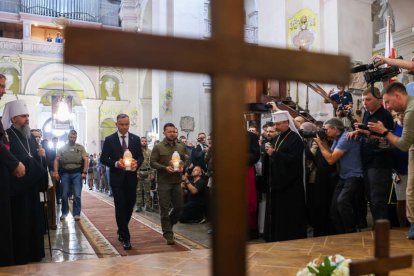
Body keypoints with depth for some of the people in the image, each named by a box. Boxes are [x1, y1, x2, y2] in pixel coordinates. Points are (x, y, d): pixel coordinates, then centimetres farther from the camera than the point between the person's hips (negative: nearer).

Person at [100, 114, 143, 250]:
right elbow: (103, 159, -2)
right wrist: (116, 163, -19)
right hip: (117, 177, -3)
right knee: (120, 207, -4)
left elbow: (141, 157, 8)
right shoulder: (109, 140, 0)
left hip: (131, 177, 3)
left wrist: (136, 163, -14)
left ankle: (121, 230, 35)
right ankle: (125, 237, 2)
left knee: (130, 205, 10)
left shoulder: (136, 139, 6)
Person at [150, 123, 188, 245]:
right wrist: (165, 168, -18)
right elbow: (152, 162, -5)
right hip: (163, 182, -4)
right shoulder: (158, 147, -2)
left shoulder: (181, 147, 11)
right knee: (165, 209, -1)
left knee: (179, 206, 8)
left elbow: (185, 160, 17)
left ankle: (167, 226, 32)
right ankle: (168, 235, 7)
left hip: (177, 181, 4)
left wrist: (182, 167, -5)